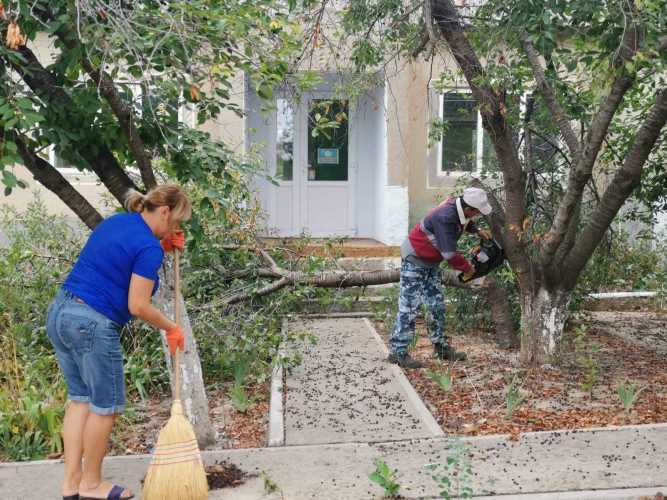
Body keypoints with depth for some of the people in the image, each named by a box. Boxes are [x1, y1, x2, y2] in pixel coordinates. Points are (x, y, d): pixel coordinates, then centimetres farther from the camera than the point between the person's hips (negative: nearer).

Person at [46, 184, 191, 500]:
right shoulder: (149, 247, -14)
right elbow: (137, 306, -17)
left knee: (79, 397, 16)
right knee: (105, 405, 7)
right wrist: (171, 329, -1)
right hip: (93, 325, -9)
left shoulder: (115, 222, 12)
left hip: (59, 312, 9)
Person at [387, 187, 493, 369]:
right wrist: (467, 268, -12)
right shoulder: (445, 217, -33)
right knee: (409, 307, -8)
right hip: (414, 261, -9)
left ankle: (441, 347, 21)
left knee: (437, 306, 11)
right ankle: (398, 352, -4)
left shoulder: (458, 205, -6)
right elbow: (450, 254, -29)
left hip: (431, 262, 9)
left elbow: (463, 222, 22)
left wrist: (477, 230, 6)